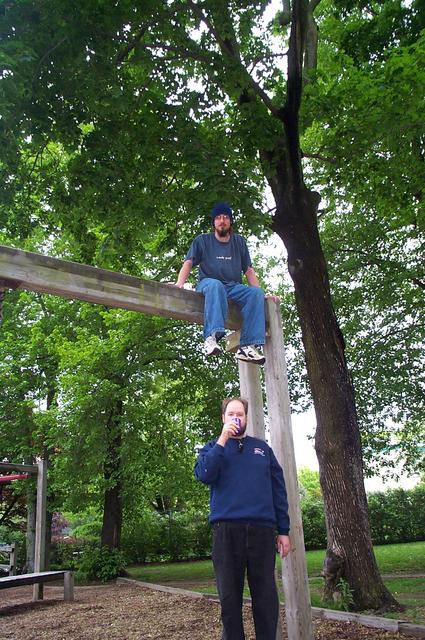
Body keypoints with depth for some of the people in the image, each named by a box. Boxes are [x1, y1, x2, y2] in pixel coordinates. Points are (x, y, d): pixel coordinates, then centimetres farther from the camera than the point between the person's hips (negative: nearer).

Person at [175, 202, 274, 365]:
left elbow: (248, 270, 17)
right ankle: (211, 336, -55)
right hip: (208, 283, -3)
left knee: (256, 292, -28)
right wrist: (180, 283, -18)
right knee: (215, 285, -39)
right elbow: (188, 263, 1)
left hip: (234, 287, 3)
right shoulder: (202, 240, 14)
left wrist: (261, 293, 4)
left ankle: (247, 346, -37)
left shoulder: (239, 242, 22)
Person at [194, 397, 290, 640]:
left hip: (262, 529, 1)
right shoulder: (213, 447, 12)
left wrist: (284, 531, 5)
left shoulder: (262, 447, 16)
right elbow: (203, 475, -9)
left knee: (266, 597, 4)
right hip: (227, 530, -1)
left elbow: (278, 489, 12)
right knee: (230, 598, 5)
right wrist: (223, 440, -10)